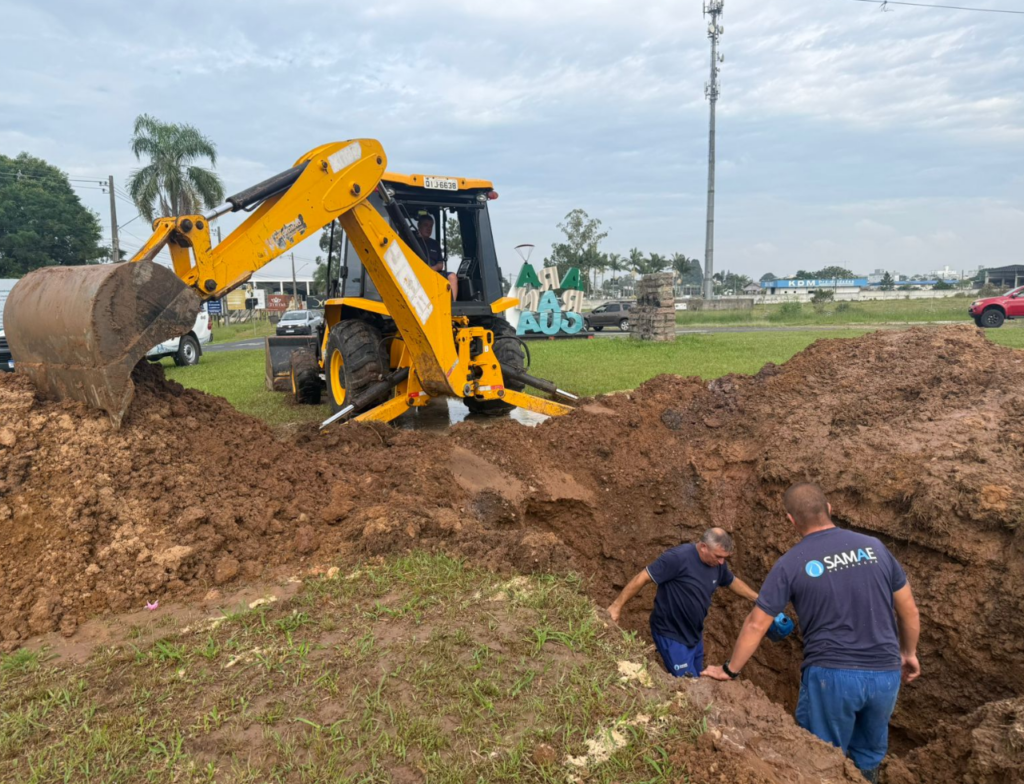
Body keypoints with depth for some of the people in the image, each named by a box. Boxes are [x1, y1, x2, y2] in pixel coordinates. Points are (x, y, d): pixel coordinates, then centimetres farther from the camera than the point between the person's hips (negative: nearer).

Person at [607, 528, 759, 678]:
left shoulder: (717, 563, -4)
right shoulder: (678, 557, -28)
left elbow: (733, 582, 18)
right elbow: (642, 578, -25)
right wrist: (617, 605, -23)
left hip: (694, 633, 8)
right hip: (671, 634, -8)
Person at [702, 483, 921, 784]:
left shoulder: (791, 564, -9)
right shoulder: (873, 546, 1)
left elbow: (756, 624, -5)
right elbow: (909, 610, 10)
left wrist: (730, 670, 6)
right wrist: (909, 653, 27)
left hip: (831, 675, -4)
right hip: (886, 674, 4)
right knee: (868, 757, 24)